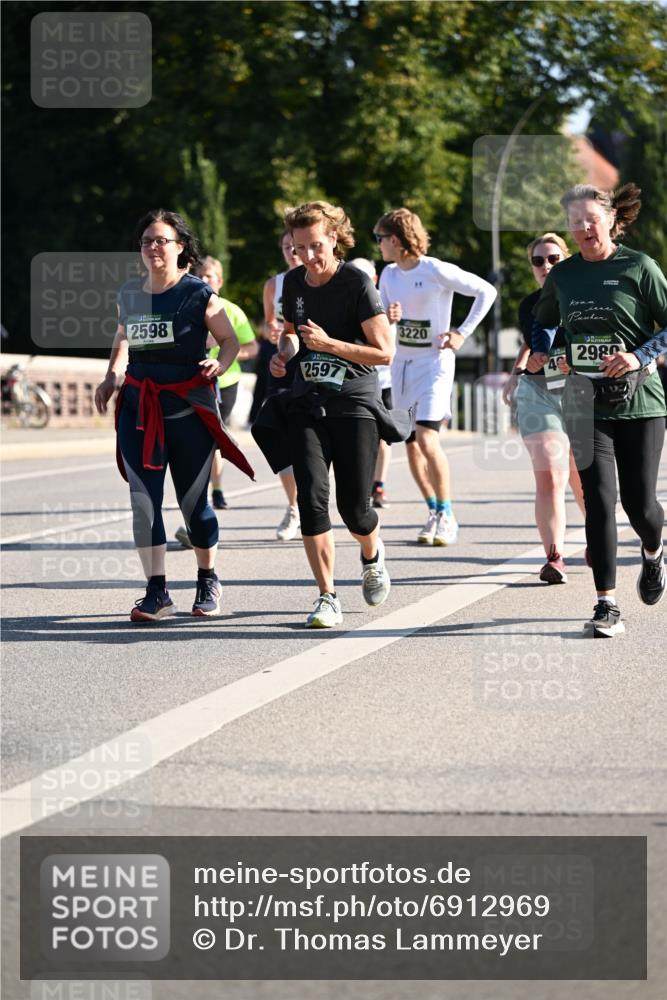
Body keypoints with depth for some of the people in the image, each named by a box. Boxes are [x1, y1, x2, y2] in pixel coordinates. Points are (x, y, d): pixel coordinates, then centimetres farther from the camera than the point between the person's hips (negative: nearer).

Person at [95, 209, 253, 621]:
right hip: (139, 407, 4)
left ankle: (209, 580, 27)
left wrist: (219, 364, -22)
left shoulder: (198, 294, -6)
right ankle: (157, 592, -6)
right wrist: (112, 378, 10)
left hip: (188, 406, -4)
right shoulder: (130, 294, 8)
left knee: (193, 500, 6)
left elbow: (230, 340, -2)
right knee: (143, 497, -8)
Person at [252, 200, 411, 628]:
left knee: (354, 507, -3)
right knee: (312, 496, -13)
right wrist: (284, 353, 4)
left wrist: (329, 343, -21)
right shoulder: (294, 283, 6)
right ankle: (328, 598, -7)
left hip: (354, 403, -4)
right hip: (306, 402, 4)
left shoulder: (357, 283, -10)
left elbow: (385, 352, -12)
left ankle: (373, 553, 35)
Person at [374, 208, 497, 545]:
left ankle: (447, 515, -5)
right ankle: (434, 513, 17)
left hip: (434, 362, -7)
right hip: (401, 363, 7)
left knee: (426, 439, -17)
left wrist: (462, 333, -9)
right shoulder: (389, 274, 7)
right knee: (410, 444, 5)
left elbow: (486, 291, -8)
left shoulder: (436, 271, -12)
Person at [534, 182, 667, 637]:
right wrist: (541, 352, 7)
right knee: (599, 502, -8)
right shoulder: (563, 275, 7)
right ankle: (607, 606, -8)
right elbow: (544, 322, 26)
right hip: (586, 404, 2)